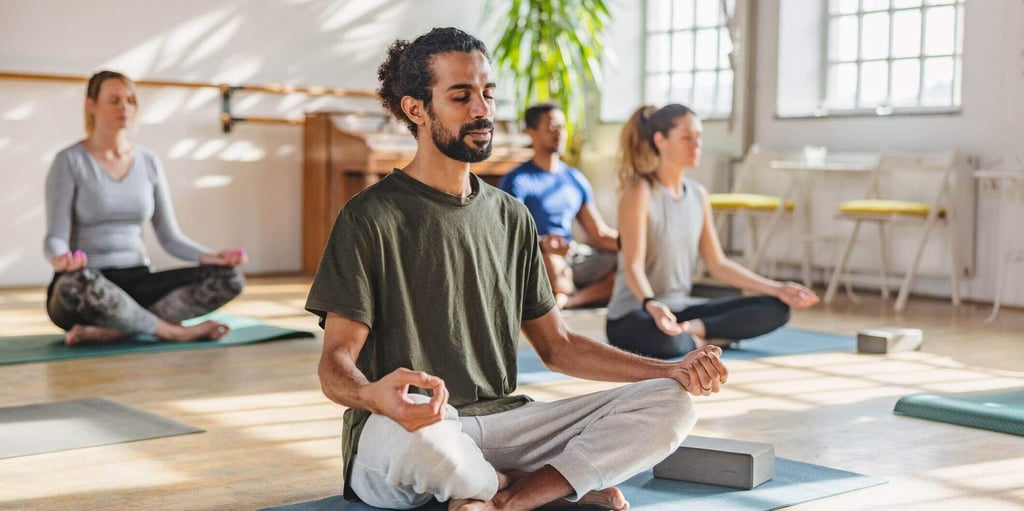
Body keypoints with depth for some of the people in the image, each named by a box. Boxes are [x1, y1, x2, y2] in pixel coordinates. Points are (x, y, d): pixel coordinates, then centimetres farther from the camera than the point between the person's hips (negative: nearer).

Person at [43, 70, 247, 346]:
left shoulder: (149, 163, 10)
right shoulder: (69, 161, -5)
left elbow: (170, 236, 8)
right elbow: (55, 238, -12)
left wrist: (210, 257, -12)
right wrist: (60, 259, -37)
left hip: (137, 283, 5)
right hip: (85, 286, -5)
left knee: (229, 278, -18)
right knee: (78, 285, -44)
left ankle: (110, 332, -25)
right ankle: (172, 330, -21)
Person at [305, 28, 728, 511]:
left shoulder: (511, 217, 15)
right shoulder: (370, 217, -4)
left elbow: (557, 345, 17)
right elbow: (335, 363, -11)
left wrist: (672, 370, 3)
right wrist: (372, 395, -37)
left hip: (500, 423, 5)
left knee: (669, 405, -9)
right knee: (410, 432, -42)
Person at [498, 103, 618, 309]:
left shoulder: (576, 179, 17)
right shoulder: (517, 181, -3)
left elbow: (600, 234, 15)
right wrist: (542, 243, -38)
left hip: (573, 256, 7)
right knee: (551, 261, -41)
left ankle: (567, 301, -26)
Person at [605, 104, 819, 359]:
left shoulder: (698, 194, 8)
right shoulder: (640, 191, -12)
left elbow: (718, 264, 11)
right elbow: (633, 265, -20)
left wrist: (778, 289, 5)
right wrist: (651, 304, -40)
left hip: (683, 308, 7)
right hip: (634, 314, -7)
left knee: (775, 309, -5)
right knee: (667, 341, -43)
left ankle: (693, 330, -16)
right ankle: (702, 340, -11)